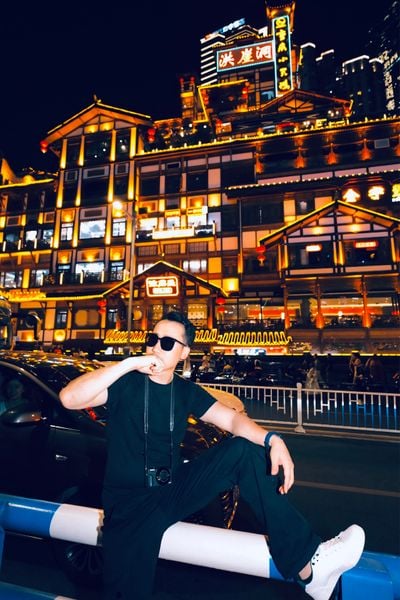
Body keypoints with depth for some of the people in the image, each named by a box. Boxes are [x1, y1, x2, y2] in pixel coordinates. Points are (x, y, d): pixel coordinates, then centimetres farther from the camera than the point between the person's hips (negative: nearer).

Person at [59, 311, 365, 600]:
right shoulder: (126, 383, -9)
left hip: (176, 488, 4)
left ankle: (307, 563, -15)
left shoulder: (186, 391, 3)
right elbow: (69, 398, -25)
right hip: (131, 501, -3)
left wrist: (273, 440, -27)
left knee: (243, 449, -15)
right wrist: (129, 363, -30)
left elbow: (233, 418, -8)